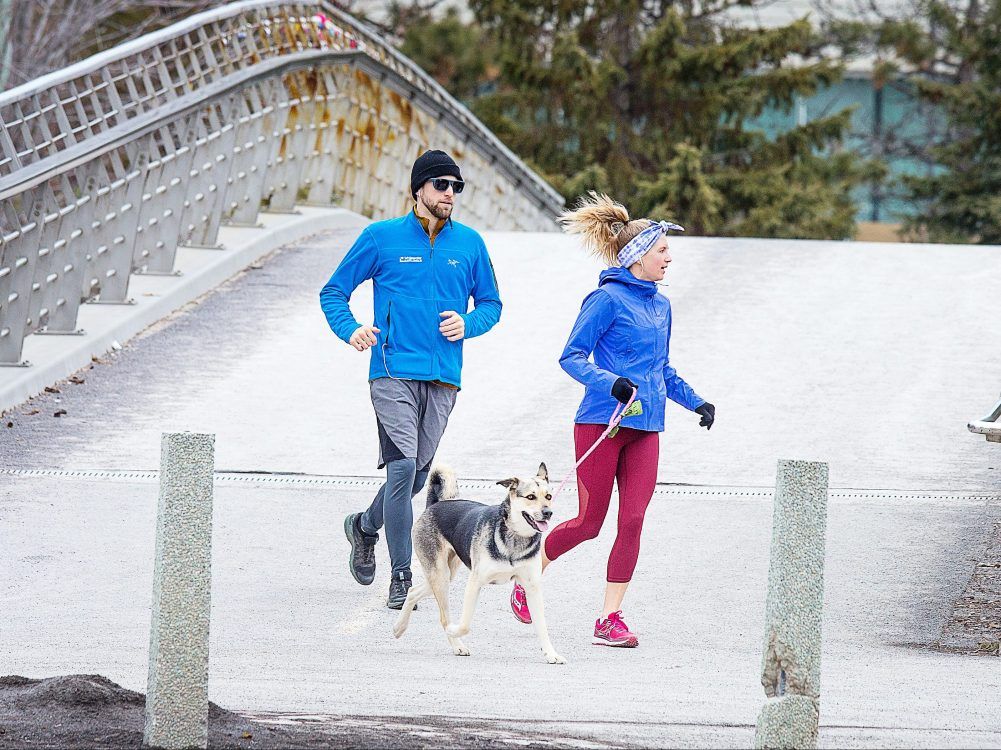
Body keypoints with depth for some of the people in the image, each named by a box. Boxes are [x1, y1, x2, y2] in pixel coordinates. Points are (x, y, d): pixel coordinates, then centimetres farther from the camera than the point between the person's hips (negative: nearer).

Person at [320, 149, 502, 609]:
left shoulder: (469, 244, 9)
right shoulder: (383, 238, 2)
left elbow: (491, 303, 20)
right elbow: (333, 292, 9)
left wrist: (468, 324, -3)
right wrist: (350, 330, -10)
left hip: (443, 378, 4)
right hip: (394, 371, -4)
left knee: (417, 474, 10)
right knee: (402, 466, -16)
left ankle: (365, 526, 40)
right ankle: (401, 576, -11)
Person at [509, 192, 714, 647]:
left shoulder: (661, 306, 16)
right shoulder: (608, 299, -7)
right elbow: (572, 357, -11)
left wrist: (696, 402, 21)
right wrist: (610, 383, -25)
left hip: (644, 429, 6)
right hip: (601, 422, -6)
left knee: (632, 522, -4)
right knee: (589, 523, -2)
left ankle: (610, 619, 0)